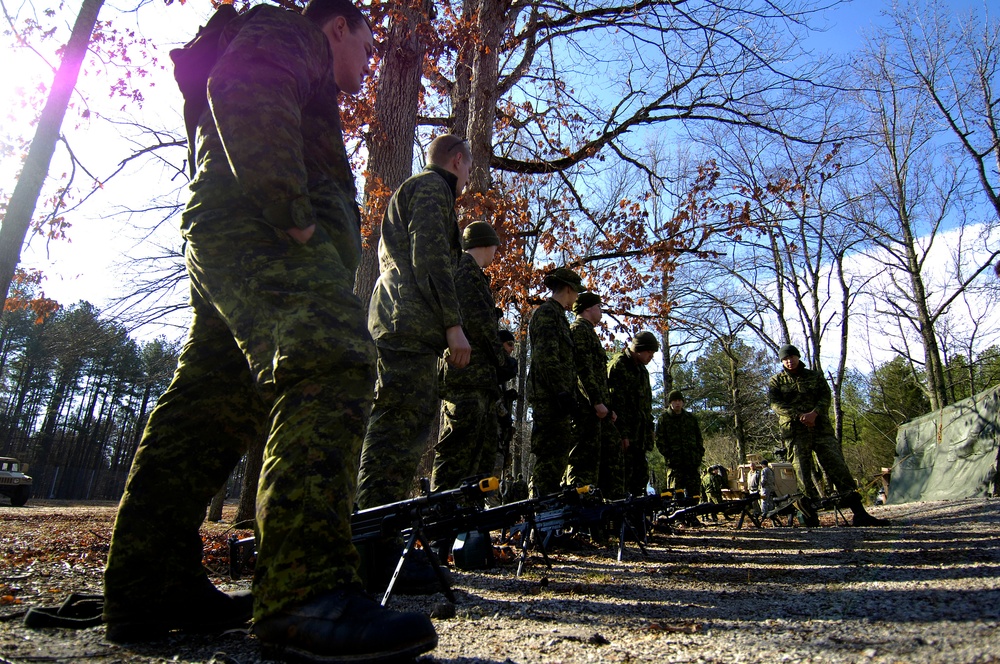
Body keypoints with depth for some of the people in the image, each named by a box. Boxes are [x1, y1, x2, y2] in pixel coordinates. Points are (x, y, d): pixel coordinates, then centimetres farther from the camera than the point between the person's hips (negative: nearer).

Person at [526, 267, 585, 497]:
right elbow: (547, 357, -19)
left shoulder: (555, 314, 25)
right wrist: (563, 393, -22)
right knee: (551, 458, -10)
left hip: (551, 399, 11)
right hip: (550, 398, -11)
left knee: (555, 458, 14)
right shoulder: (548, 312, -7)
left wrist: (565, 393, 22)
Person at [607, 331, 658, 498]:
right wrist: (622, 435, -23)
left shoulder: (641, 369, 20)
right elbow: (616, 402, -17)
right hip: (625, 433, -9)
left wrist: (648, 434, 18)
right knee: (624, 476, -9)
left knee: (641, 476, 10)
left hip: (639, 436, 9)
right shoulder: (619, 366, -8)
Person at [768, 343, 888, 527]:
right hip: (794, 431, -2)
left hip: (820, 427, 2)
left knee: (837, 465, -5)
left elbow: (825, 397, 4)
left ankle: (859, 513, -4)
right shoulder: (776, 381, 9)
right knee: (802, 471, -5)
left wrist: (814, 412, -16)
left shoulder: (815, 376, 16)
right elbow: (775, 403, -4)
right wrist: (799, 416, -17)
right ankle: (809, 515, 2)